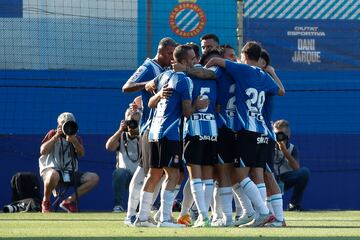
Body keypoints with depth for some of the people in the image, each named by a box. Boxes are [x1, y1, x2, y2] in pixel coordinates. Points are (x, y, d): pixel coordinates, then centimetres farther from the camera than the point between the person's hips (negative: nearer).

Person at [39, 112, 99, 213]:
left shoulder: (76, 138, 18)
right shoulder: (53, 134, 9)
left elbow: (81, 154, -2)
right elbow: (43, 151, -7)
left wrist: (74, 141, -18)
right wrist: (57, 136, -9)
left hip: (70, 173, 5)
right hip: (52, 169, -5)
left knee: (94, 178, -14)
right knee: (53, 176, -43)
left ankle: (69, 201, -7)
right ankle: (45, 201, -13)